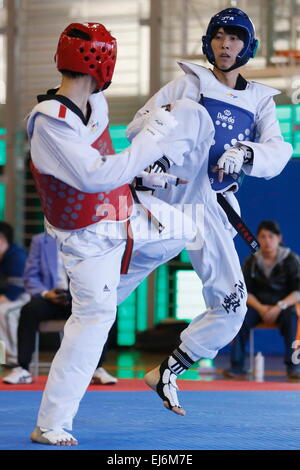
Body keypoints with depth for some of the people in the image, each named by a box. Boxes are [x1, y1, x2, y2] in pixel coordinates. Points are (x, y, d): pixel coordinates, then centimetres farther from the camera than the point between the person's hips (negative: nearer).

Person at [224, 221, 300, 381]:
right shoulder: (252, 261, 3)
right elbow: (245, 291, 2)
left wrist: (280, 307, -23)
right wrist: (260, 308, -16)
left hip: (284, 306, -2)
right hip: (258, 305, 2)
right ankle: (237, 367, -28)